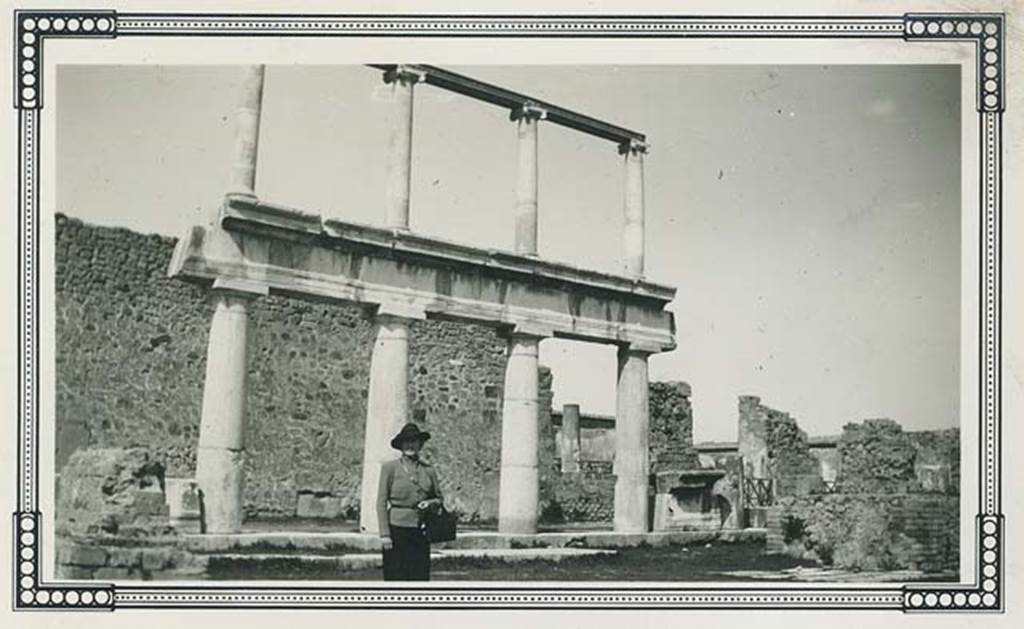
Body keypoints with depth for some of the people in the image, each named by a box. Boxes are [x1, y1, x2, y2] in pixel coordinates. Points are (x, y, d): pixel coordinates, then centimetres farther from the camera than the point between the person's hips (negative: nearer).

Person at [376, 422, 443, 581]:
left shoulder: (428, 471, 10)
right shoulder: (390, 468, 2)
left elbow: (439, 499, 19)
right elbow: (381, 502, -1)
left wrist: (431, 503, -5)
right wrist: (384, 534, -8)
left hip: (420, 532, 3)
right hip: (397, 528, -3)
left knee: (420, 576, 0)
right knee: (396, 577, -3)